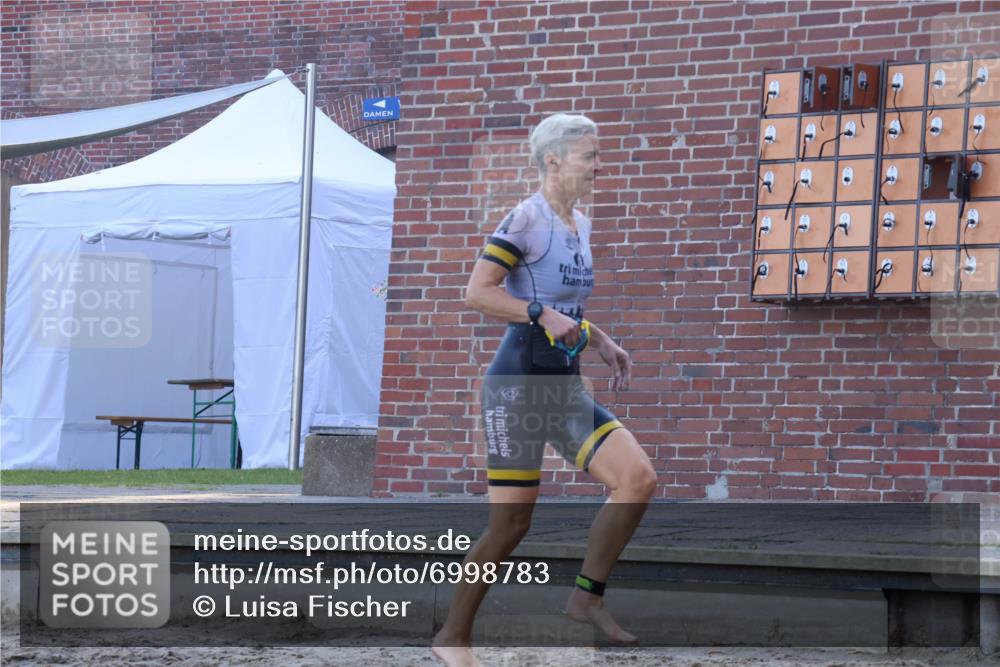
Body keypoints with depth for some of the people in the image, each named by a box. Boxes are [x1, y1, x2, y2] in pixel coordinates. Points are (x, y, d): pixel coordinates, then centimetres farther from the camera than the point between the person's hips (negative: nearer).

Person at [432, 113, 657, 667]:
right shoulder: (526, 220, -11)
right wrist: (543, 316, -24)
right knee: (511, 523, -4)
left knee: (640, 480, -8)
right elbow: (476, 293, -17)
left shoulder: (580, 226, 13)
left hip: (566, 386, 8)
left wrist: (603, 344, 11)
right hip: (519, 384, -7)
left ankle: (587, 597, 4)